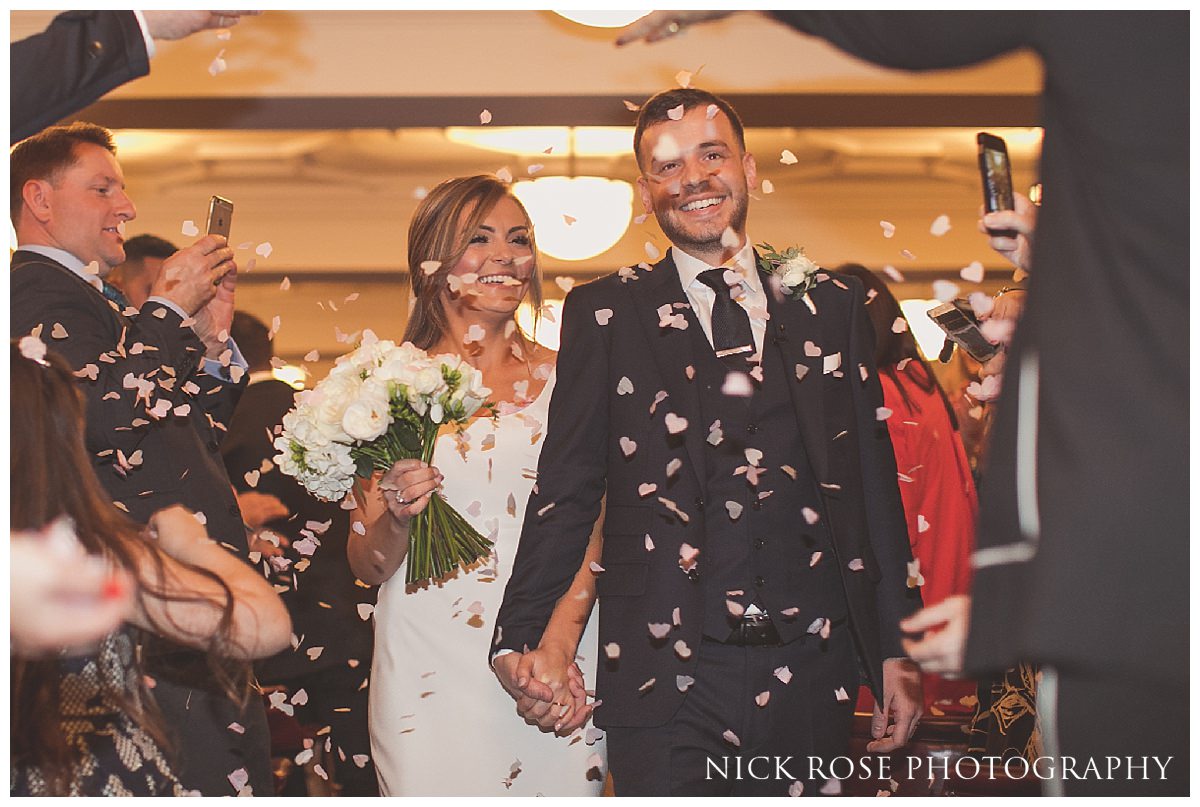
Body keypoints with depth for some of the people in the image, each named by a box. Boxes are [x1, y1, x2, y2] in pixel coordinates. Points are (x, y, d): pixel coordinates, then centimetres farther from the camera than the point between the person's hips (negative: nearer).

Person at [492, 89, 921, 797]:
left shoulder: (831, 307, 11)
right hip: (665, 679, -2)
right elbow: (567, 491, 3)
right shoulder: (605, 313, 6)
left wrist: (896, 653, 7)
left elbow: (875, 483, 11)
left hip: (811, 676, 2)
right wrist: (521, 642, -7)